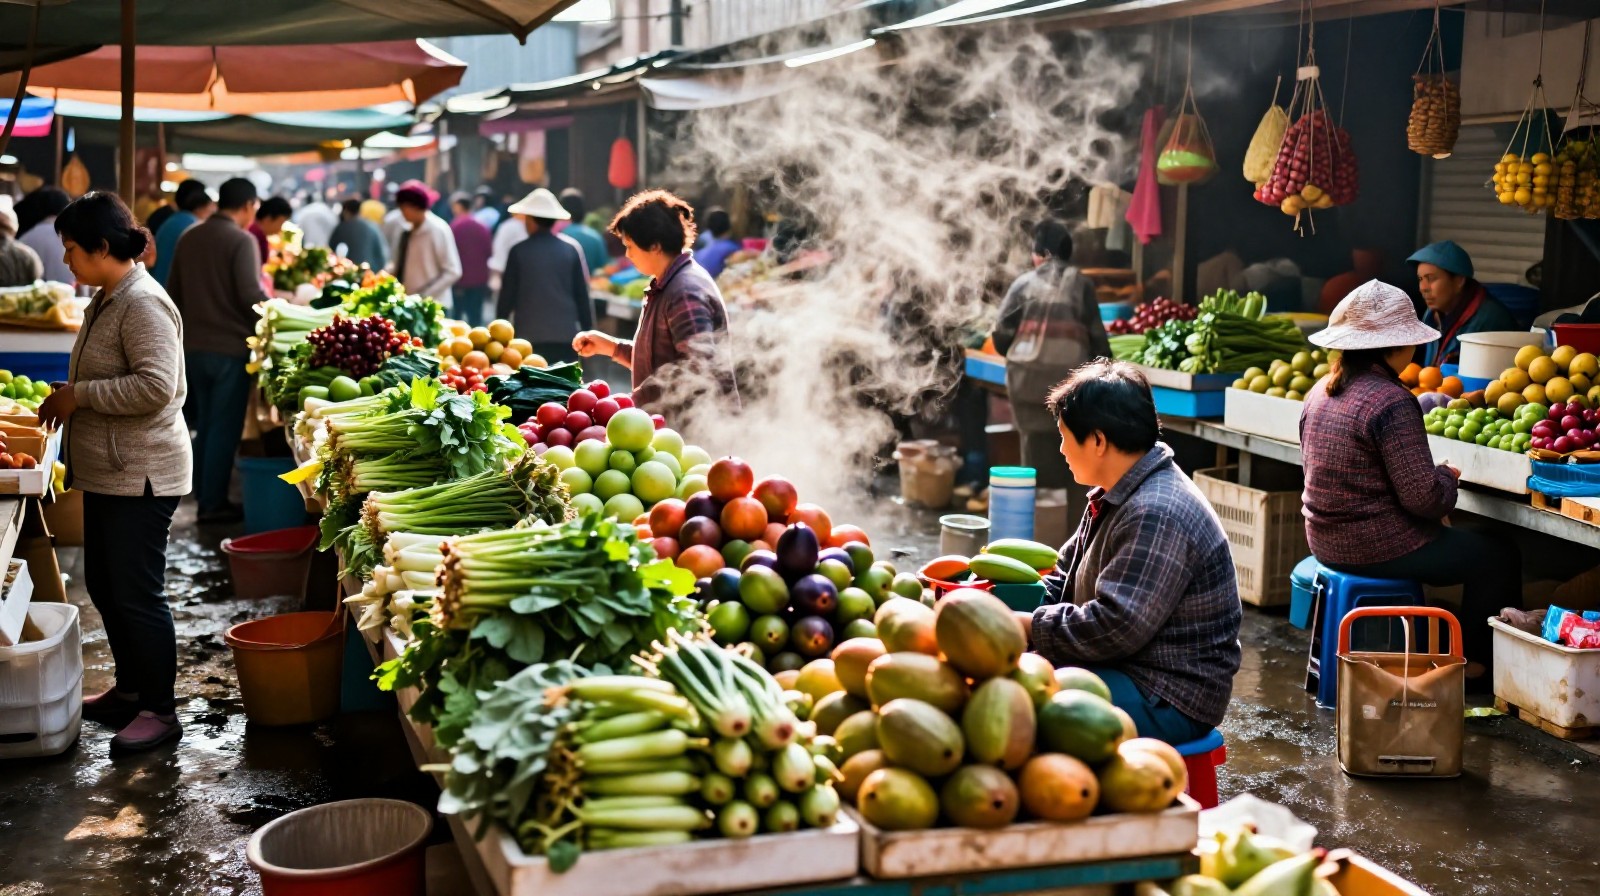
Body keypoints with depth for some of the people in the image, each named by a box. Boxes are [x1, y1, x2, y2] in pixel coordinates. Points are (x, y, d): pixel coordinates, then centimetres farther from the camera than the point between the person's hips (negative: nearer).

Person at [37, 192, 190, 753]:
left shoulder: (144, 304, -18)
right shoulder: (106, 300, 13)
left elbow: (155, 386, -28)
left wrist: (78, 395, -20)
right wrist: (67, 400, 12)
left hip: (140, 476, -10)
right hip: (108, 472, 10)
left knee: (137, 595, -3)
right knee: (104, 586, 18)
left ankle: (159, 710, 9)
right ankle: (128, 689, 32)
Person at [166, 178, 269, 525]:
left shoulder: (189, 238, 9)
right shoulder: (241, 240, -14)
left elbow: (174, 293, 15)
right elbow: (251, 296, -20)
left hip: (194, 345, 7)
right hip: (230, 346, -7)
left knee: (205, 422, 17)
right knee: (225, 427, 1)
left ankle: (203, 493, 24)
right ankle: (214, 503, 5)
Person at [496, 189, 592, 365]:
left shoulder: (520, 251, -4)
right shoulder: (571, 249, 2)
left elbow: (507, 296, -1)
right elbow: (582, 294, 3)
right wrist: (587, 330, 11)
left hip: (529, 337, -2)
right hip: (566, 335, 2)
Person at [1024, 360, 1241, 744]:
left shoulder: (1156, 517, -24)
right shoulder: (1115, 496, 10)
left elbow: (1114, 628, -28)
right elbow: (1065, 577, 18)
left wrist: (1024, 625, -18)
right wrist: (1015, 609, 1)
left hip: (1170, 700, -10)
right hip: (1120, 669, 10)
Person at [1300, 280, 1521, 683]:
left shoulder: (1320, 393, 4)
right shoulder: (1391, 401, -22)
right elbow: (1423, 496, -22)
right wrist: (1448, 477, 0)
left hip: (1326, 542, 9)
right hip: (1378, 548, -9)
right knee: (1500, 557, 9)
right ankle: (1474, 661, 20)